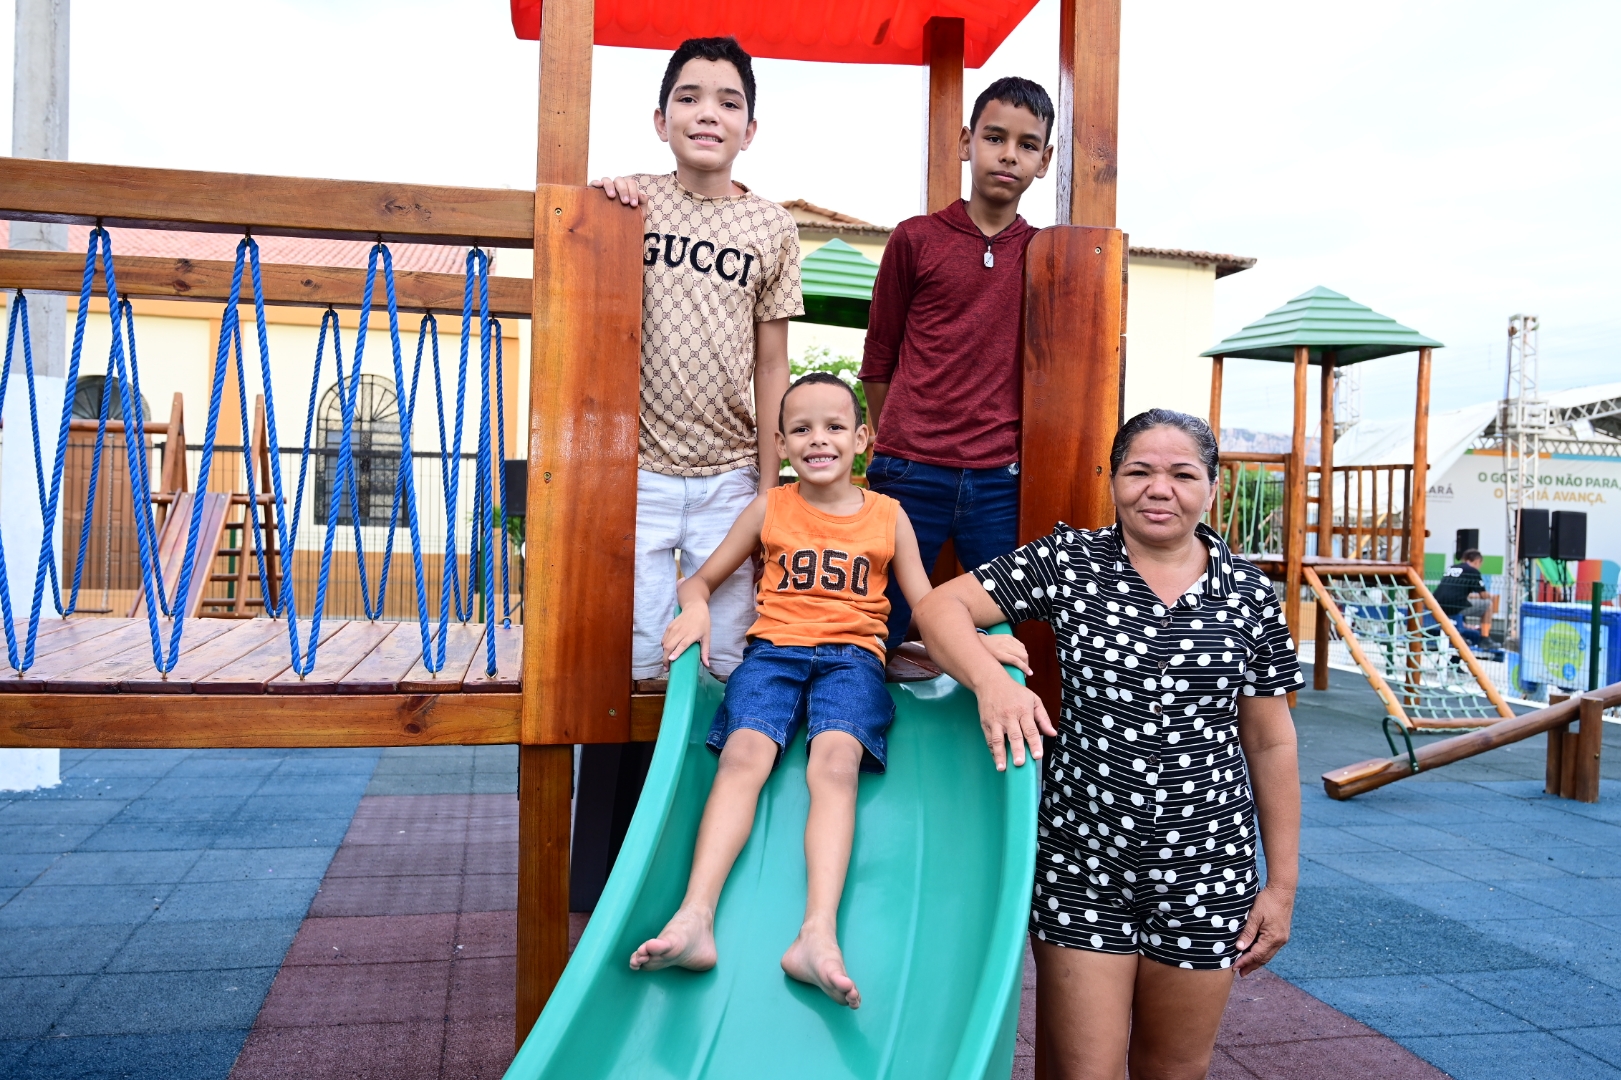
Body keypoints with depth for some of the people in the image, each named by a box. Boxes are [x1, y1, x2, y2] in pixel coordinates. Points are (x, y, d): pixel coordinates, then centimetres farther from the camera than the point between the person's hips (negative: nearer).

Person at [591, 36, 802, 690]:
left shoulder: (771, 228, 4)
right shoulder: (632, 202, 3)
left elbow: (771, 366, 5)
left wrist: (769, 486, 4)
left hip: (729, 479, 1)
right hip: (638, 470, 0)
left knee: (730, 658, 6)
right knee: (636, 665, 4)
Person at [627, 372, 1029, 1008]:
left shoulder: (889, 517, 13)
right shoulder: (769, 509, 13)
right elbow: (702, 578, 19)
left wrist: (976, 641, -8)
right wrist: (695, 607, -7)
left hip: (853, 654, -1)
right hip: (775, 648, 1)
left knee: (836, 762, -30)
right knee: (744, 754, -28)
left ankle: (819, 935, -42)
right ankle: (695, 919, -37)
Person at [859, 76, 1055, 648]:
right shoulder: (916, 239, 5)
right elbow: (878, 357, 11)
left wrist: (1028, 450, 9)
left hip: (1002, 479, 2)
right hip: (911, 473, -2)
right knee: (881, 632, 2)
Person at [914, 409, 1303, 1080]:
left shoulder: (1250, 597, 1)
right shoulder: (1069, 561, -4)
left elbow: (1270, 743, 6)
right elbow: (941, 608, -7)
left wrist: (1282, 882, 8)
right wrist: (990, 681, -27)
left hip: (1206, 868, 2)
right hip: (1082, 857, -2)